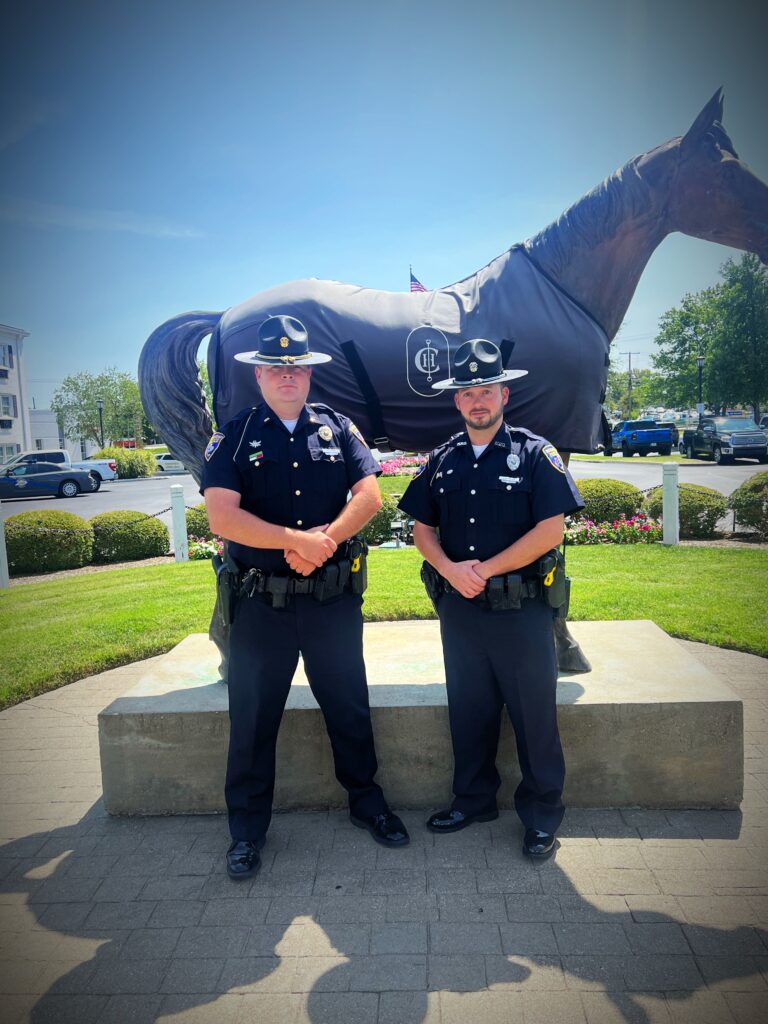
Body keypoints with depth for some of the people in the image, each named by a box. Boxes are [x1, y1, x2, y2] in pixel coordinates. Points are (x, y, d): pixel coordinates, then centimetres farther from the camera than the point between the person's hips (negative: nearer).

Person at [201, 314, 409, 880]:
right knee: (253, 718, 10)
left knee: (350, 707, 15)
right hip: (262, 601, -1)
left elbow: (369, 495, -4)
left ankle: (365, 799, 38)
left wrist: (323, 540, -18)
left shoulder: (339, 428, 5)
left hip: (335, 597, 2)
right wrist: (298, 540, -20)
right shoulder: (234, 437, -1)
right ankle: (248, 827, 30)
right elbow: (223, 516, -13)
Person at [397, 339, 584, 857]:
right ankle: (473, 801, 34)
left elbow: (550, 529, -11)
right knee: (469, 711, 16)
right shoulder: (443, 460, 9)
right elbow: (422, 528, 10)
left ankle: (543, 815, 24)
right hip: (459, 606, 4)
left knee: (534, 715, 6)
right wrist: (450, 569, -10)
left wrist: (485, 569, -14)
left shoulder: (537, 454, -3)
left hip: (522, 606, -4)